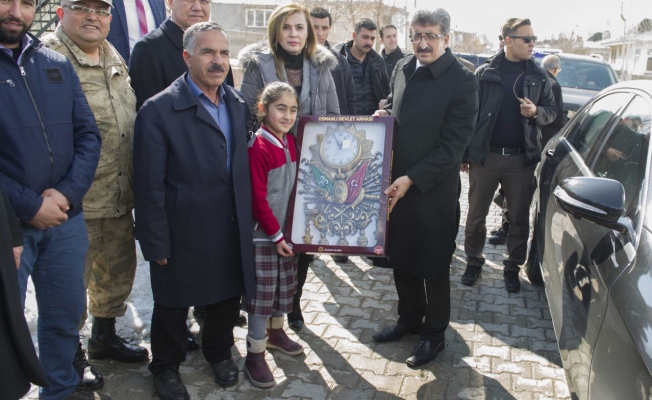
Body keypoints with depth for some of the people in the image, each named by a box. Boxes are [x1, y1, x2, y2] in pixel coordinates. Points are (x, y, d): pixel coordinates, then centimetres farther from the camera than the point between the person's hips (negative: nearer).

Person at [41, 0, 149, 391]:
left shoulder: (115, 58, 12)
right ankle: (71, 356, 30)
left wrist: (134, 186, 18)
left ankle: (105, 336, 43)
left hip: (120, 197, 7)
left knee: (118, 270, 20)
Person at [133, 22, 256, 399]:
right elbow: (149, 186, -14)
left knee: (229, 297, 20)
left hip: (234, 230, 5)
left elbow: (245, 162, 9)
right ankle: (166, 367, 40)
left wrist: (250, 218, 5)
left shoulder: (239, 102, 4)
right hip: (184, 235, -4)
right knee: (174, 305, 15)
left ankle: (220, 352, 47)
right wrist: (156, 245, -13)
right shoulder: (158, 110, -14)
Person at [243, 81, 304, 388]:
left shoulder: (291, 142, 4)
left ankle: (275, 332, 40)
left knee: (286, 285, 19)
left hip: (288, 229, 7)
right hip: (264, 234, -7)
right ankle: (254, 354, 16)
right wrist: (275, 234, -14)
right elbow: (257, 198, -17)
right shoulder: (258, 147, -17)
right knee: (263, 291, 2)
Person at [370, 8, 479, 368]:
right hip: (395, 183, 6)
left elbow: (453, 144, -17)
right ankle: (409, 318, 40)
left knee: (433, 264, 10)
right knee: (401, 257, 18)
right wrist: (383, 114, -2)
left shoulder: (462, 81, -14)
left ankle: (434, 332, 30)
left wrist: (412, 179, -21)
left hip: (434, 189, -6)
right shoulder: (402, 69, 6)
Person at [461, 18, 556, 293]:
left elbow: (551, 111, 11)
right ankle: (474, 261, 25)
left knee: (519, 217, 10)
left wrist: (536, 112, -13)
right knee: (476, 214, 7)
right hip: (485, 156, -2)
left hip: (522, 158, 2)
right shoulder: (484, 73, -2)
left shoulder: (538, 75, 5)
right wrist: (464, 153, -5)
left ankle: (512, 267, 25)